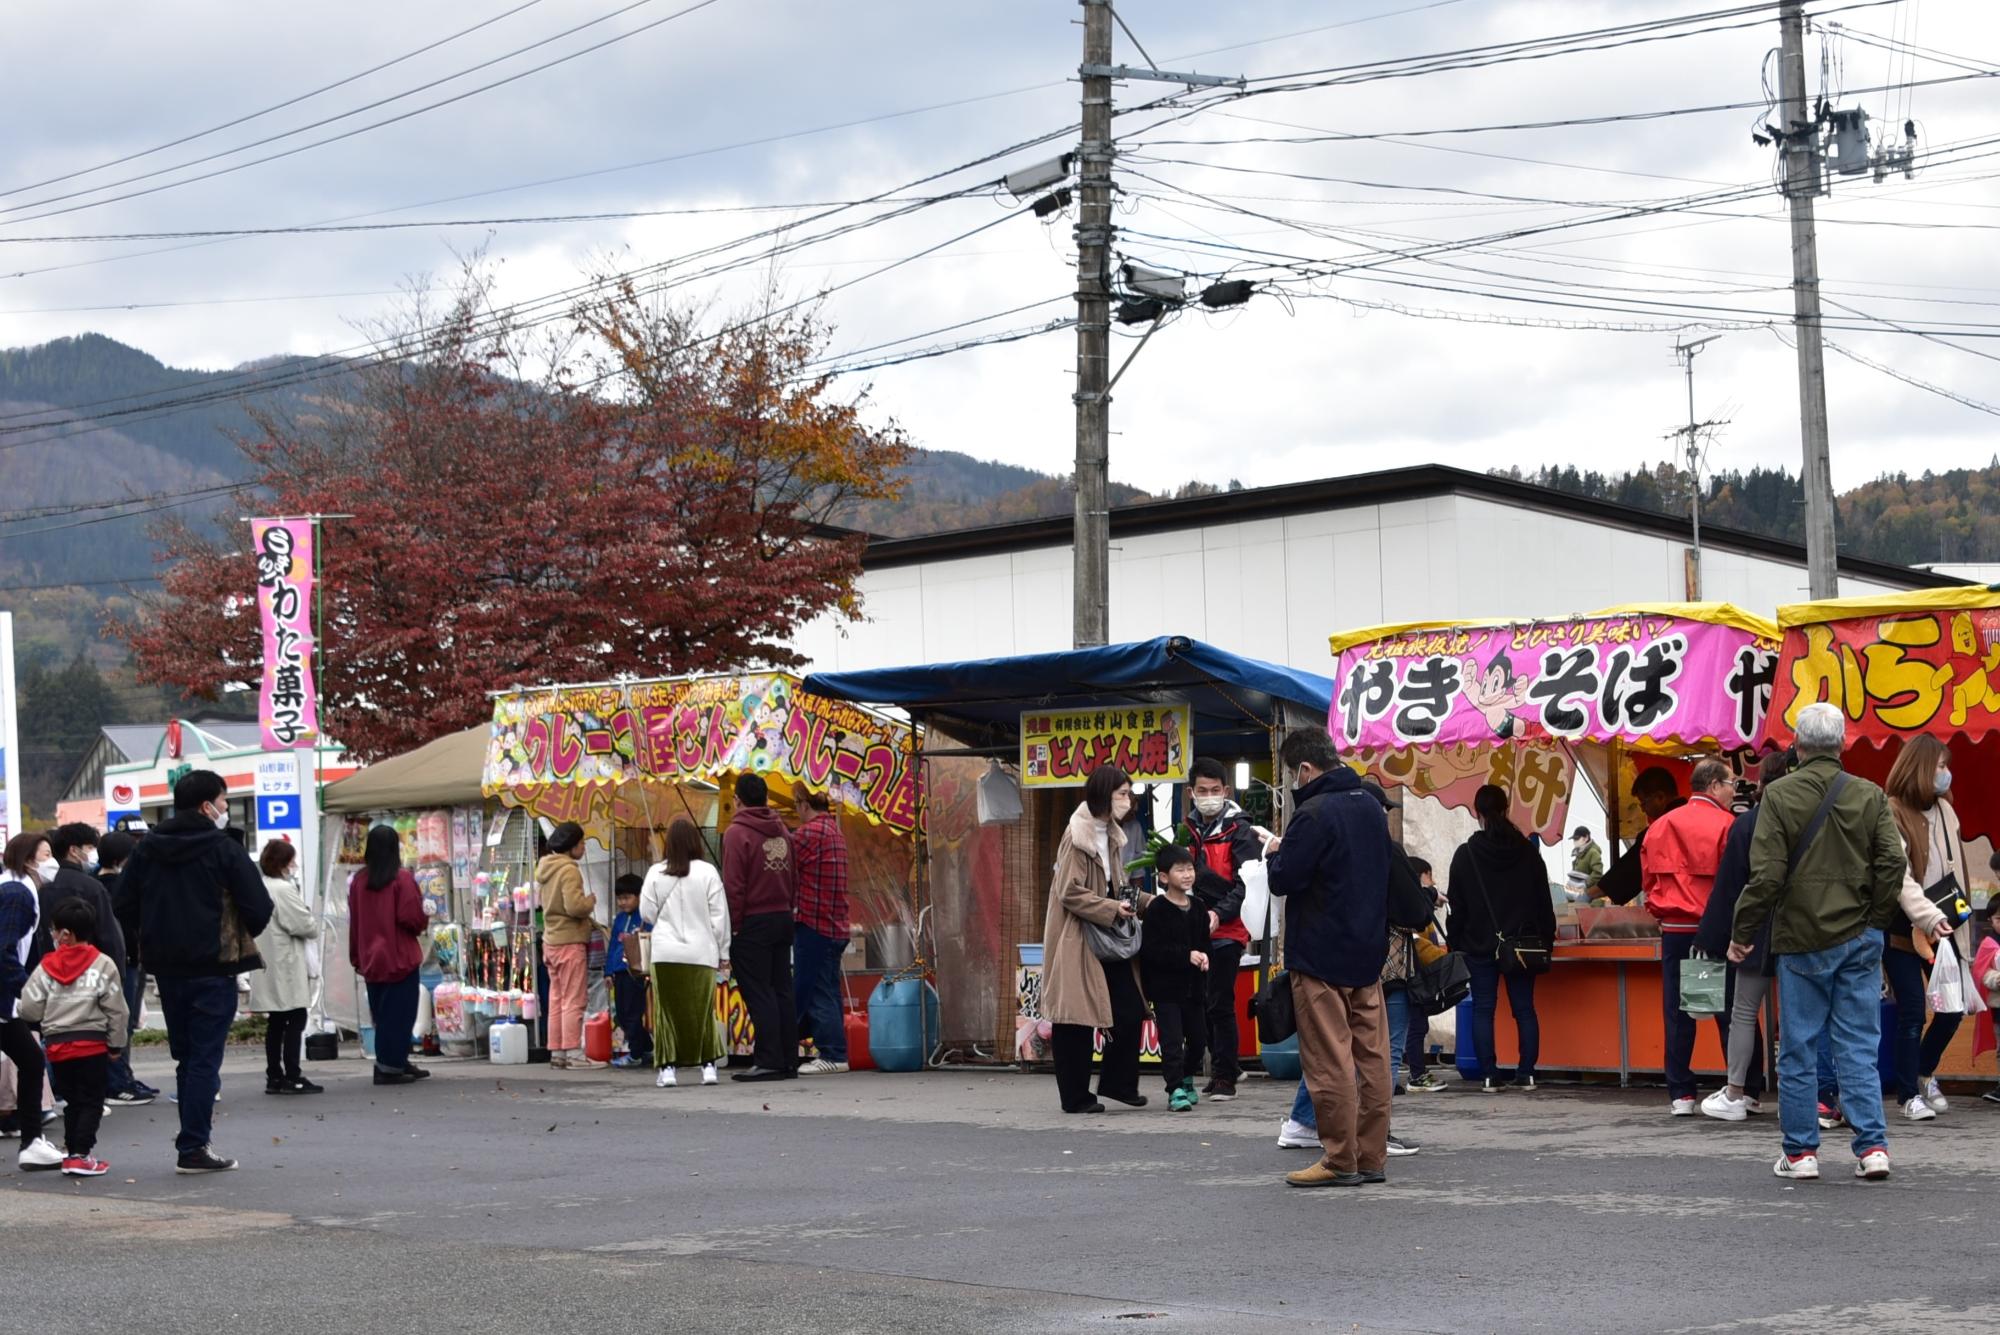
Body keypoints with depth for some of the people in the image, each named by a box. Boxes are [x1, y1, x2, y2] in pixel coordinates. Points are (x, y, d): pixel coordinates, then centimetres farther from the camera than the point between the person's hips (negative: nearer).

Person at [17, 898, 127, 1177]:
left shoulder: (46, 967, 1)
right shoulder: (103, 965, -3)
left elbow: (29, 1010, 0)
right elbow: (116, 1010, -2)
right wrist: (115, 1043, 8)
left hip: (57, 1045, 3)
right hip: (93, 1043, -3)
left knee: (73, 1101, 16)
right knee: (91, 1102, 1)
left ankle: (71, 1150, 19)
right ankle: (80, 1154, -6)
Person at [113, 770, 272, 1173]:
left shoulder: (147, 849, 6)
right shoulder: (224, 849, -11)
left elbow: (125, 902, 7)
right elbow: (259, 907, -13)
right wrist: (241, 937, 7)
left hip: (166, 967, 6)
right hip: (213, 968, -6)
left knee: (186, 1056, 16)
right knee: (205, 1058, -2)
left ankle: (194, 1138, 20)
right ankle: (194, 1147, -5)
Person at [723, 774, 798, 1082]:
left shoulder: (737, 833, -11)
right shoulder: (782, 831, 11)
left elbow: (733, 886, -14)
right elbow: (794, 879, 13)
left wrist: (731, 925, -10)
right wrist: (787, 909, 17)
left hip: (752, 923, -7)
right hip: (783, 918, 7)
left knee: (758, 994, -5)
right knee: (782, 991, 10)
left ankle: (769, 1060, -8)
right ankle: (789, 1059, 12)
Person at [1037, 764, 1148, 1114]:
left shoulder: (1110, 836, 15)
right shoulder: (1077, 836, -13)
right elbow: (1070, 893, -18)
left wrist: (1145, 903, 10)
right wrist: (1113, 910, -20)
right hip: (1077, 940, -9)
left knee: (1131, 1012, 3)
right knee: (1075, 1019, -1)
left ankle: (1118, 1083, 17)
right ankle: (1076, 1096, 7)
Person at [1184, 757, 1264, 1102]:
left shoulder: (1239, 831, -6)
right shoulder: (1189, 830, 12)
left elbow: (1247, 883, -14)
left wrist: (1219, 913, -24)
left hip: (1228, 931, -6)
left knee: (1220, 1004, -6)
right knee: (1200, 1003, 11)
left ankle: (1225, 1076, 2)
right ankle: (1226, 1066, 24)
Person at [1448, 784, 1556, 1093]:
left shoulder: (1465, 855, -4)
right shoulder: (1527, 852, 2)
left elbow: (1457, 908, -1)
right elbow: (1544, 902, 5)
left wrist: (1456, 943, 6)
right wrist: (1546, 941, 11)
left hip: (1480, 946, -2)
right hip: (1522, 945, 2)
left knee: (1483, 1010, 2)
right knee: (1524, 1008, 6)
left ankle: (1489, 1075, -1)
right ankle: (1526, 1073, 3)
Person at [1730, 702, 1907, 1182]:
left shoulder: (1779, 796, -7)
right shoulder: (1870, 796, 1)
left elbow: (1767, 875, -11)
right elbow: (1894, 865, -4)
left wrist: (1742, 934, -1)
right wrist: (1874, 922, 8)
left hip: (1802, 943, -2)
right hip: (1859, 941, 2)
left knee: (1798, 1051, 6)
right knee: (1859, 1048, 7)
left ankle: (1800, 1152, 10)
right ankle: (1872, 1146, 0)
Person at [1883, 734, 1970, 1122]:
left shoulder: (1944, 810, 11)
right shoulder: (1892, 814, -11)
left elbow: (1957, 868, 14)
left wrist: (1961, 916, 7)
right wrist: (1927, 916, -29)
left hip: (1942, 926, 6)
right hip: (1902, 929, -6)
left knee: (1953, 1007, 7)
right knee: (1912, 1013, -3)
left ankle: (1924, 1073, 31)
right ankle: (1910, 1095, 10)